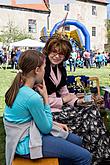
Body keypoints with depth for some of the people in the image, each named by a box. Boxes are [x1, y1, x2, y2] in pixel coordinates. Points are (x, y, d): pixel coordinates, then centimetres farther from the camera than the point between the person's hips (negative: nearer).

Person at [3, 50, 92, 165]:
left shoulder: (18, 88, 1)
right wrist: (45, 97, -13)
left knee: (76, 140, 17)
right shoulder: (33, 97, -28)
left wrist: (55, 124, 9)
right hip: (26, 145, -10)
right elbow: (46, 129, -14)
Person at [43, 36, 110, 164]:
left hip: (59, 107, 8)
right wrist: (62, 100, -12)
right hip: (46, 112, -8)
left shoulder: (61, 70, 13)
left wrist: (77, 101, -4)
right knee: (87, 120, -16)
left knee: (92, 110, -6)